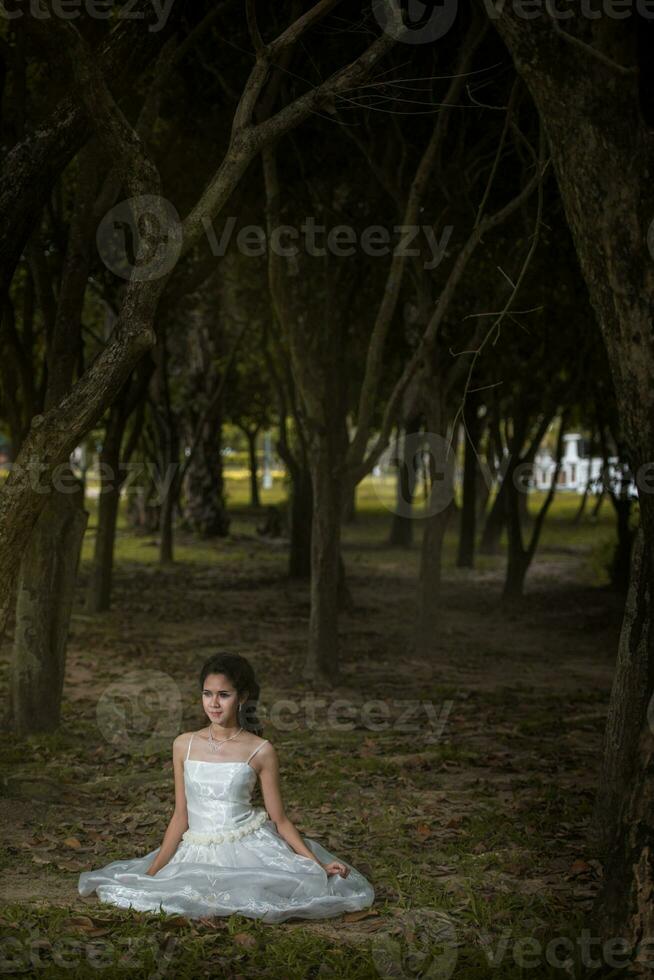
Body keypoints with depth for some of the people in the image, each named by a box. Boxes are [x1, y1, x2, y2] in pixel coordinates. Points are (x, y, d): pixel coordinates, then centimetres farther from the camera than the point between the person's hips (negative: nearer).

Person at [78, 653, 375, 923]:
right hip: (198, 852, 2)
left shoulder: (260, 751, -3)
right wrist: (154, 869, 3)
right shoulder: (184, 745, 4)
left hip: (249, 846, -2)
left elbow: (279, 819, 2)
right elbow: (181, 816, 9)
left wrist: (318, 864, -7)